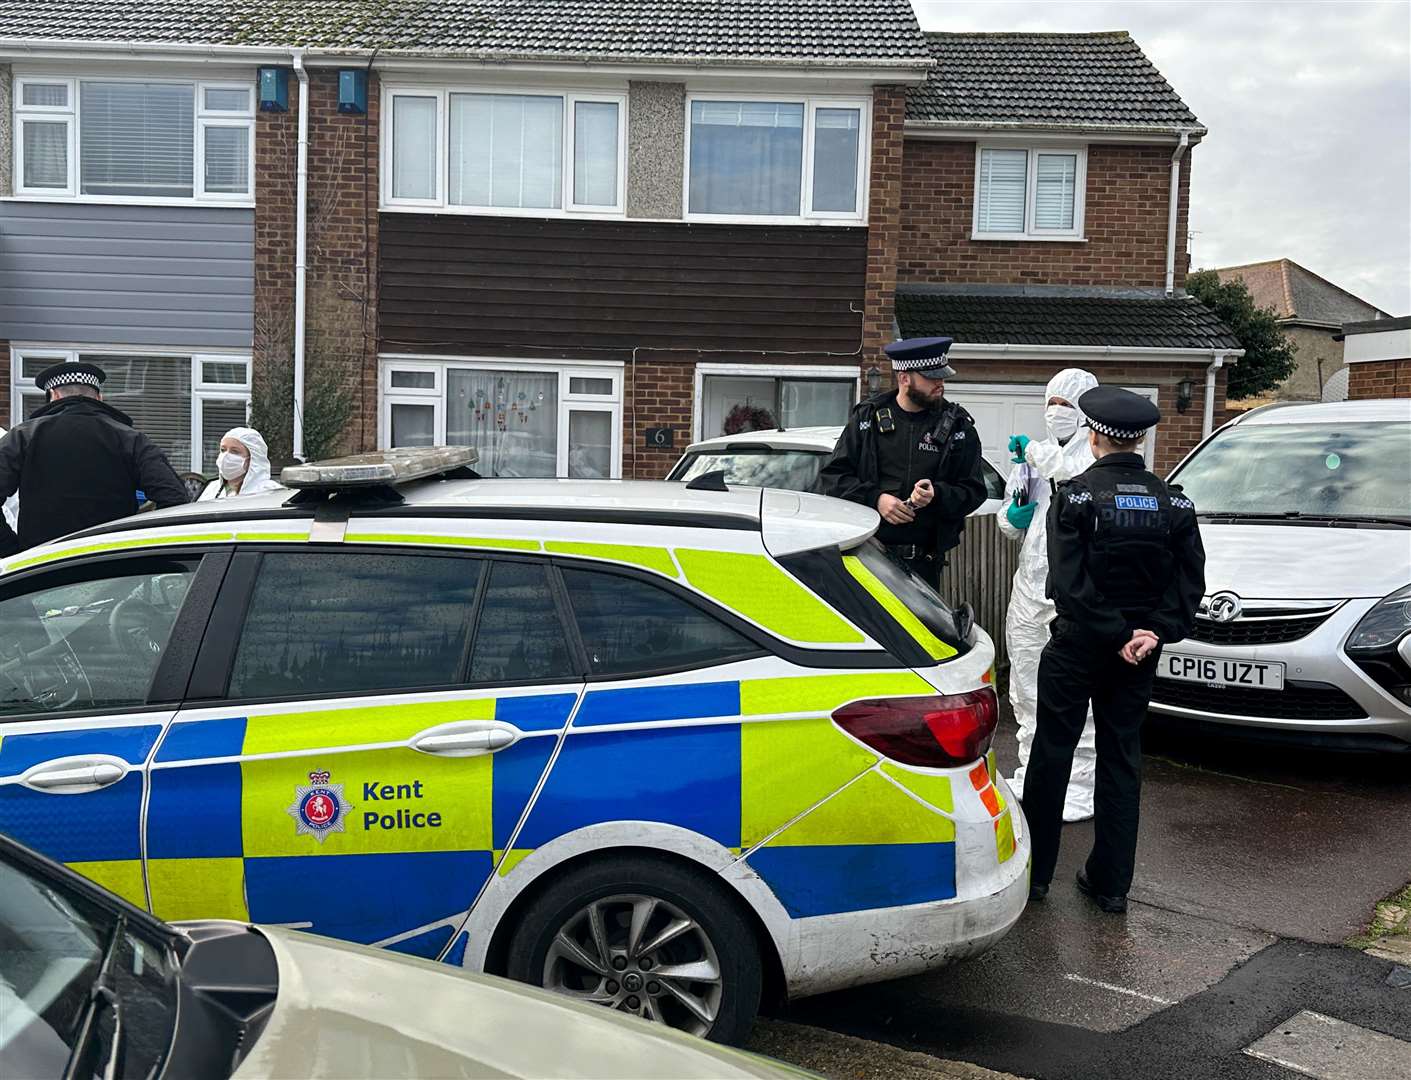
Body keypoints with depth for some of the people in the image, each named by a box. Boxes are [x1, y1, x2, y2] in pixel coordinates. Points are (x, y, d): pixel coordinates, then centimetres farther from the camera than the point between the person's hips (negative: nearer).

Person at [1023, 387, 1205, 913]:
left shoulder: (1074, 495, -12)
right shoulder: (1174, 502, 0)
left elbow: (1069, 582, -18)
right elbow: (1190, 582, -2)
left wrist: (1116, 636, -14)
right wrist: (1154, 632, -7)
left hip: (1077, 646, -3)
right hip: (1140, 651, 4)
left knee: (1052, 751, 8)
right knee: (1122, 756, 12)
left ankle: (1033, 870, 16)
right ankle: (1111, 882, 18)